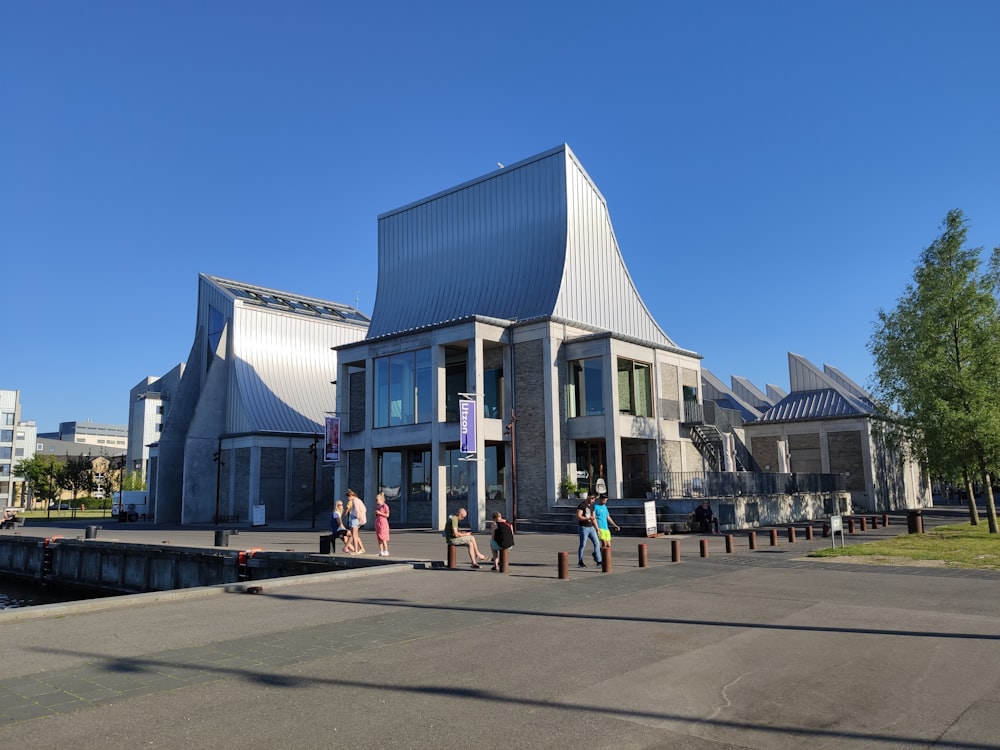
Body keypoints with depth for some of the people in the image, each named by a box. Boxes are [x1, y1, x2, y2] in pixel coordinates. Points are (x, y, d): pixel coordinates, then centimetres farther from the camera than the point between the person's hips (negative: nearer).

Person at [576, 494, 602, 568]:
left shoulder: (592, 506, 14)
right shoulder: (581, 505, -11)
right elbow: (578, 517, -19)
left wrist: (596, 528, 19)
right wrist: (588, 518, -26)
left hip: (591, 527, 7)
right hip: (584, 528, -7)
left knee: (597, 543, 0)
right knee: (582, 545, -1)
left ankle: (598, 561, 3)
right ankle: (580, 562, 9)